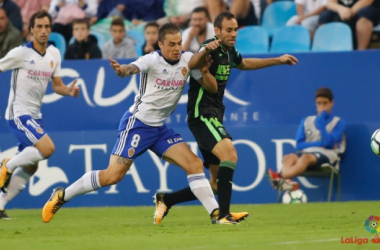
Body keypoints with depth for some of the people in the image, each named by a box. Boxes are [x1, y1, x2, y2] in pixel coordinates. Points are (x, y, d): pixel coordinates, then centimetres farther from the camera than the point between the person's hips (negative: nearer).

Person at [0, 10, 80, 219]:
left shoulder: (54, 54, 7)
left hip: (34, 116, 7)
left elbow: (57, 85, 13)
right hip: (18, 114, -7)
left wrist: (69, 91, -10)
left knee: (30, 167, 8)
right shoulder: (21, 53, -12)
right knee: (47, 148, -23)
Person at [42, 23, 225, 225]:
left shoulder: (188, 59, 0)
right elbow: (133, 68, -37)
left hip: (159, 127, 6)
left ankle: (216, 212, -2)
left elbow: (211, 87, 3)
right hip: (137, 123, -6)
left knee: (194, 164, -7)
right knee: (113, 176, -10)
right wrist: (122, 70, -61)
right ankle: (61, 196, 3)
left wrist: (205, 72, -19)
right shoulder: (152, 60, -16)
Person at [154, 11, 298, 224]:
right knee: (230, 154, -30)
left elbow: (244, 64, 35)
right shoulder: (212, 48, -14)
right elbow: (191, 65, -34)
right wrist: (205, 51, -54)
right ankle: (223, 214, -33)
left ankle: (166, 200, 20)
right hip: (202, 114, -9)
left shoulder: (229, 51, 12)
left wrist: (278, 60, 37)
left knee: (216, 184, 8)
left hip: (215, 117, 9)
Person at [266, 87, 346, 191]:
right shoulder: (306, 121, 22)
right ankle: (287, 181, -65)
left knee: (306, 157, -40)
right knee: (288, 158, -34)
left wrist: (321, 122, -5)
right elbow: (299, 145, 10)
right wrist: (319, 143, -3)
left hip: (327, 156, -4)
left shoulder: (338, 122, 12)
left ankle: (281, 176, -66)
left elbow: (328, 143, -5)